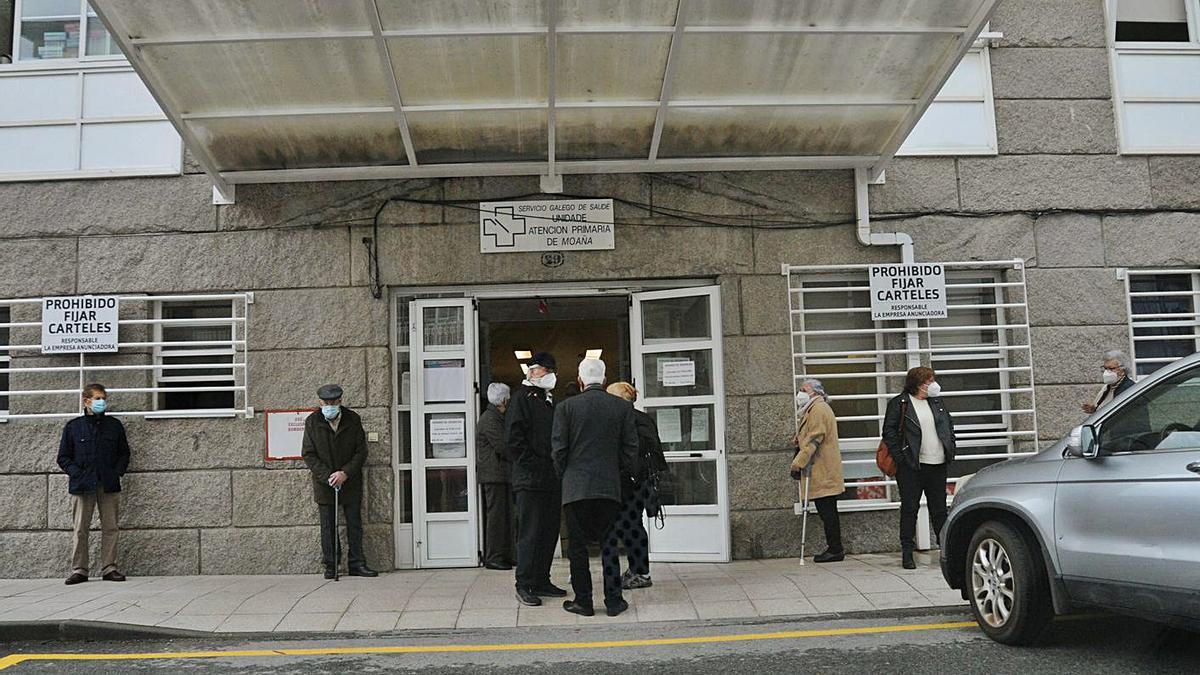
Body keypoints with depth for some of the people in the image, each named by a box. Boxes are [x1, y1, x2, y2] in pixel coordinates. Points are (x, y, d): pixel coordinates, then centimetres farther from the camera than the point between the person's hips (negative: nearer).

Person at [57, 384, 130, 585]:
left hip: (109, 485, 1)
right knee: (80, 529, 1)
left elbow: (124, 453, 15)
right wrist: (76, 473, -7)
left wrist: (118, 472, -1)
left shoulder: (115, 425, 10)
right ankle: (79, 570, 9)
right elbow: (63, 457, 8)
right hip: (82, 485, -1)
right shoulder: (73, 427, 6)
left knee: (110, 528, 2)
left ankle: (109, 568, 9)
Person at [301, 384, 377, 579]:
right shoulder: (312, 422, -4)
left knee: (354, 523, 4)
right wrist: (327, 476, -14)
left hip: (351, 482, 0)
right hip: (324, 483, 0)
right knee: (327, 525, 6)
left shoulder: (353, 420, -3)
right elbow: (308, 454, -4)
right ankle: (330, 565, 15)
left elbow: (361, 451, -2)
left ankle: (356, 564, 12)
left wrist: (346, 473, -15)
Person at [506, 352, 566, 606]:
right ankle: (524, 585, 3)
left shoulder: (549, 401, 19)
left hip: (552, 480, 8)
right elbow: (513, 439, -15)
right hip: (530, 480, -8)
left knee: (550, 531, 11)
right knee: (530, 533, -4)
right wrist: (535, 467, -17)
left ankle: (541, 581, 20)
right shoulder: (521, 399, -6)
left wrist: (558, 469, 12)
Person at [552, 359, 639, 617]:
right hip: (609, 487, 2)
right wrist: (627, 473, 18)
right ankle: (614, 600, 11)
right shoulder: (623, 407, 3)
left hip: (576, 487, -1)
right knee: (609, 544, 10)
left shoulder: (566, 407, -3)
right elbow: (630, 448, 3)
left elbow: (559, 449, -3)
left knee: (577, 546, 8)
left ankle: (583, 601, 12)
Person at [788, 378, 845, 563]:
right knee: (827, 511, 11)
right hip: (822, 473, 10)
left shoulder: (819, 409, -12)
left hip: (823, 473, -10)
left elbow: (814, 440, -20)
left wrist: (798, 461, -21)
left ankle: (835, 550, -3)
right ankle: (834, 548, 16)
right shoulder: (813, 410, 22)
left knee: (827, 511, -7)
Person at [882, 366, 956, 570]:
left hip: (938, 465, 5)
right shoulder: (899, 403, -4)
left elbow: (949, 425, 22)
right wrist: (901, 458, -12)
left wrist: (950, 451, 11)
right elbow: (889, 432, -7)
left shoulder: (937, 402, 13)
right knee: (909, 509, 1)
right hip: (911, 467, -5)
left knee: (940, 509, 11)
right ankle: (907, 553, 8)